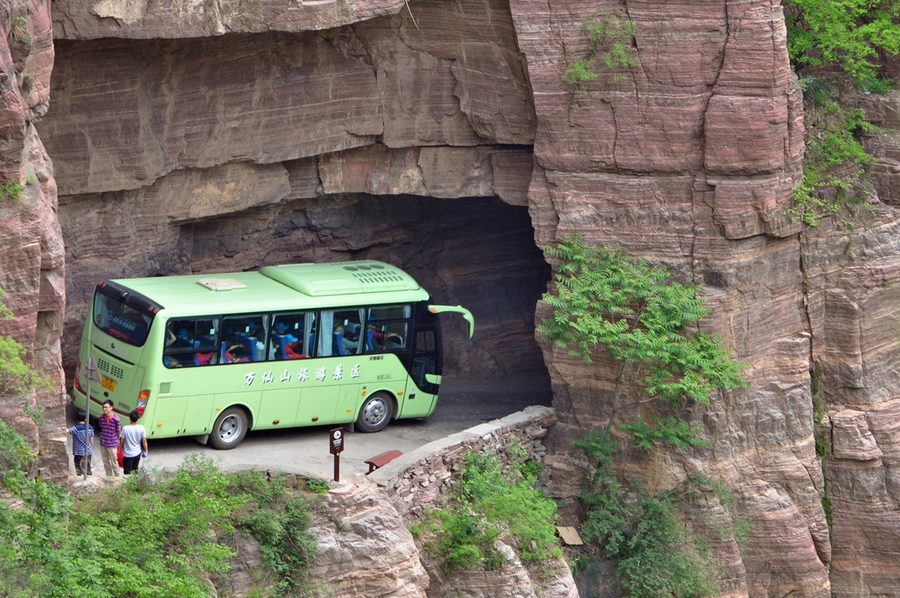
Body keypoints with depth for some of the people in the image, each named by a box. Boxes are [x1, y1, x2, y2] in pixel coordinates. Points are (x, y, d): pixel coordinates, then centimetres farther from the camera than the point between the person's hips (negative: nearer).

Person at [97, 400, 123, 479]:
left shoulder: (116, 419, -19)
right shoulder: (100, 418, -5)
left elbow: (119, 432, -8)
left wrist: (119, 445, -1)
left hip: (112, 445, -5)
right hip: (103, 444, 5)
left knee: (114, 464, 1)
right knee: (106, 463, 17)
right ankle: (109, 478, 32)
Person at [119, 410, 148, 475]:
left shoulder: (125, 428, -20)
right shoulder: (141, 428, -12)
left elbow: (121, 441, -10)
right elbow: (144, 441, -5)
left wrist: (121, 448, 11)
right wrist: (146, 451, 9)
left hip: (128, 454, -4)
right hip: (138, 453, 4)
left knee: (127, 472, 5)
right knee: (135, 470, 22)